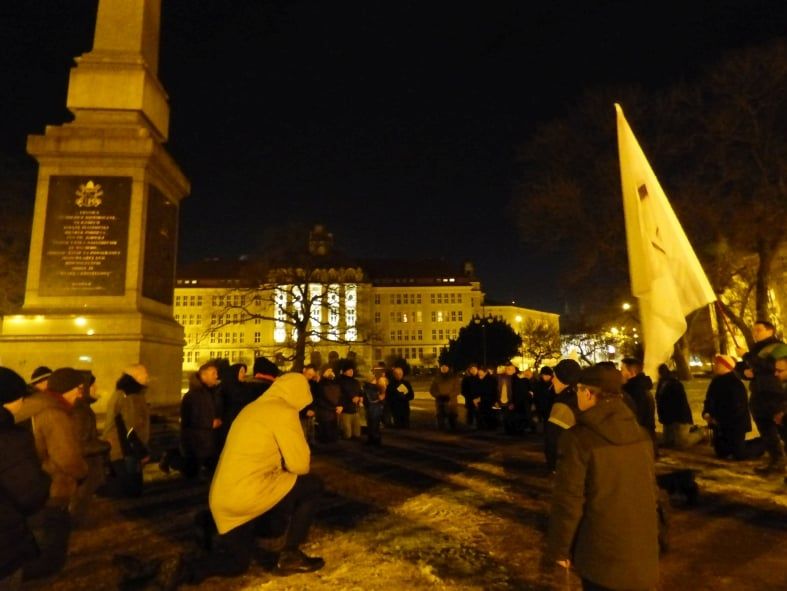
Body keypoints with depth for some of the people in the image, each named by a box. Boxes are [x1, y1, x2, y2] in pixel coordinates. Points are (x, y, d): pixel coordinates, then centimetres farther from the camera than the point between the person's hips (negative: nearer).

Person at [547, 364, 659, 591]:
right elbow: (651, 488, 9)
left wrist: (558, 548, -4)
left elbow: (568, 500, -17)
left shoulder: (578, 438, -21)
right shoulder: (641, 434, -1)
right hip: (642, 548, 5)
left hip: (603, 552, -5)